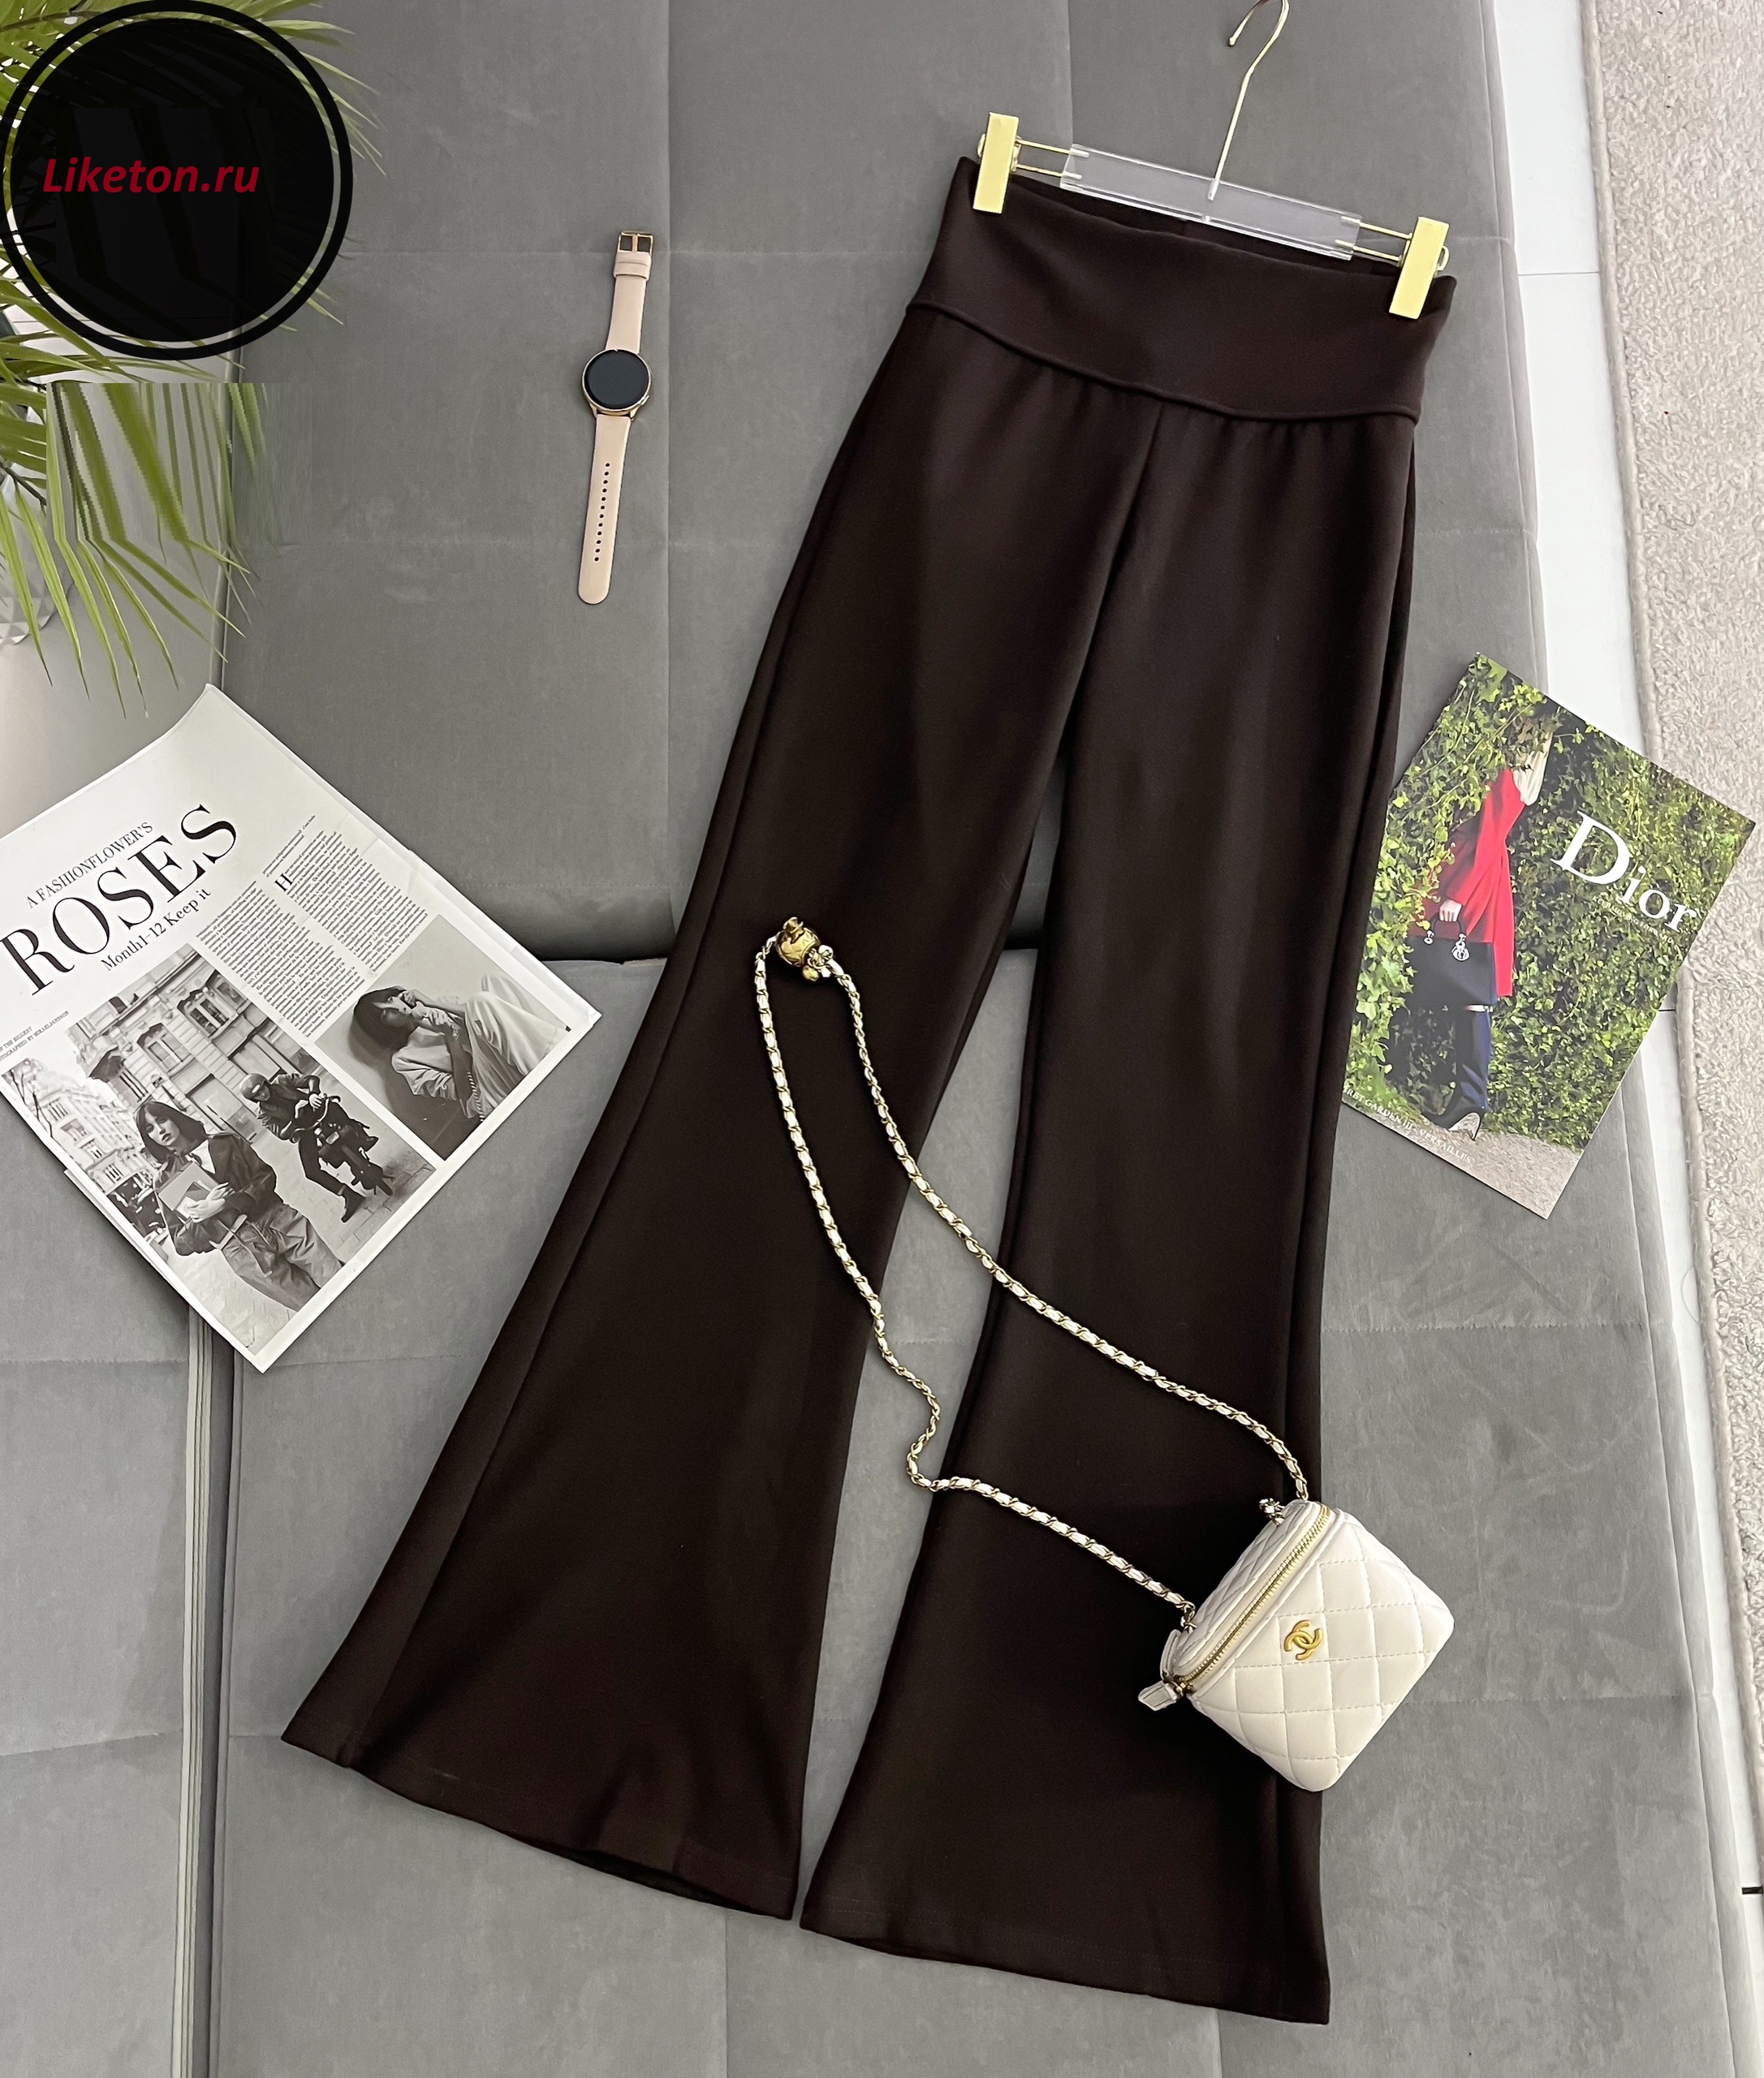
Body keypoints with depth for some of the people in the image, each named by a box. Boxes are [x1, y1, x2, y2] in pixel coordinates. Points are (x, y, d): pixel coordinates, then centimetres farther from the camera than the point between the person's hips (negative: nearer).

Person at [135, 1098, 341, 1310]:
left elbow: (266, 1175, 2)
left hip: (279, 1221, 1)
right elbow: (182, 1244, 5)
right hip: (240, 1252, -1)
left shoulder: (223, 1142, 10)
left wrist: (225, 1204, -13)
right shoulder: (163, 1183, 7)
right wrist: (206, 1212, -13)